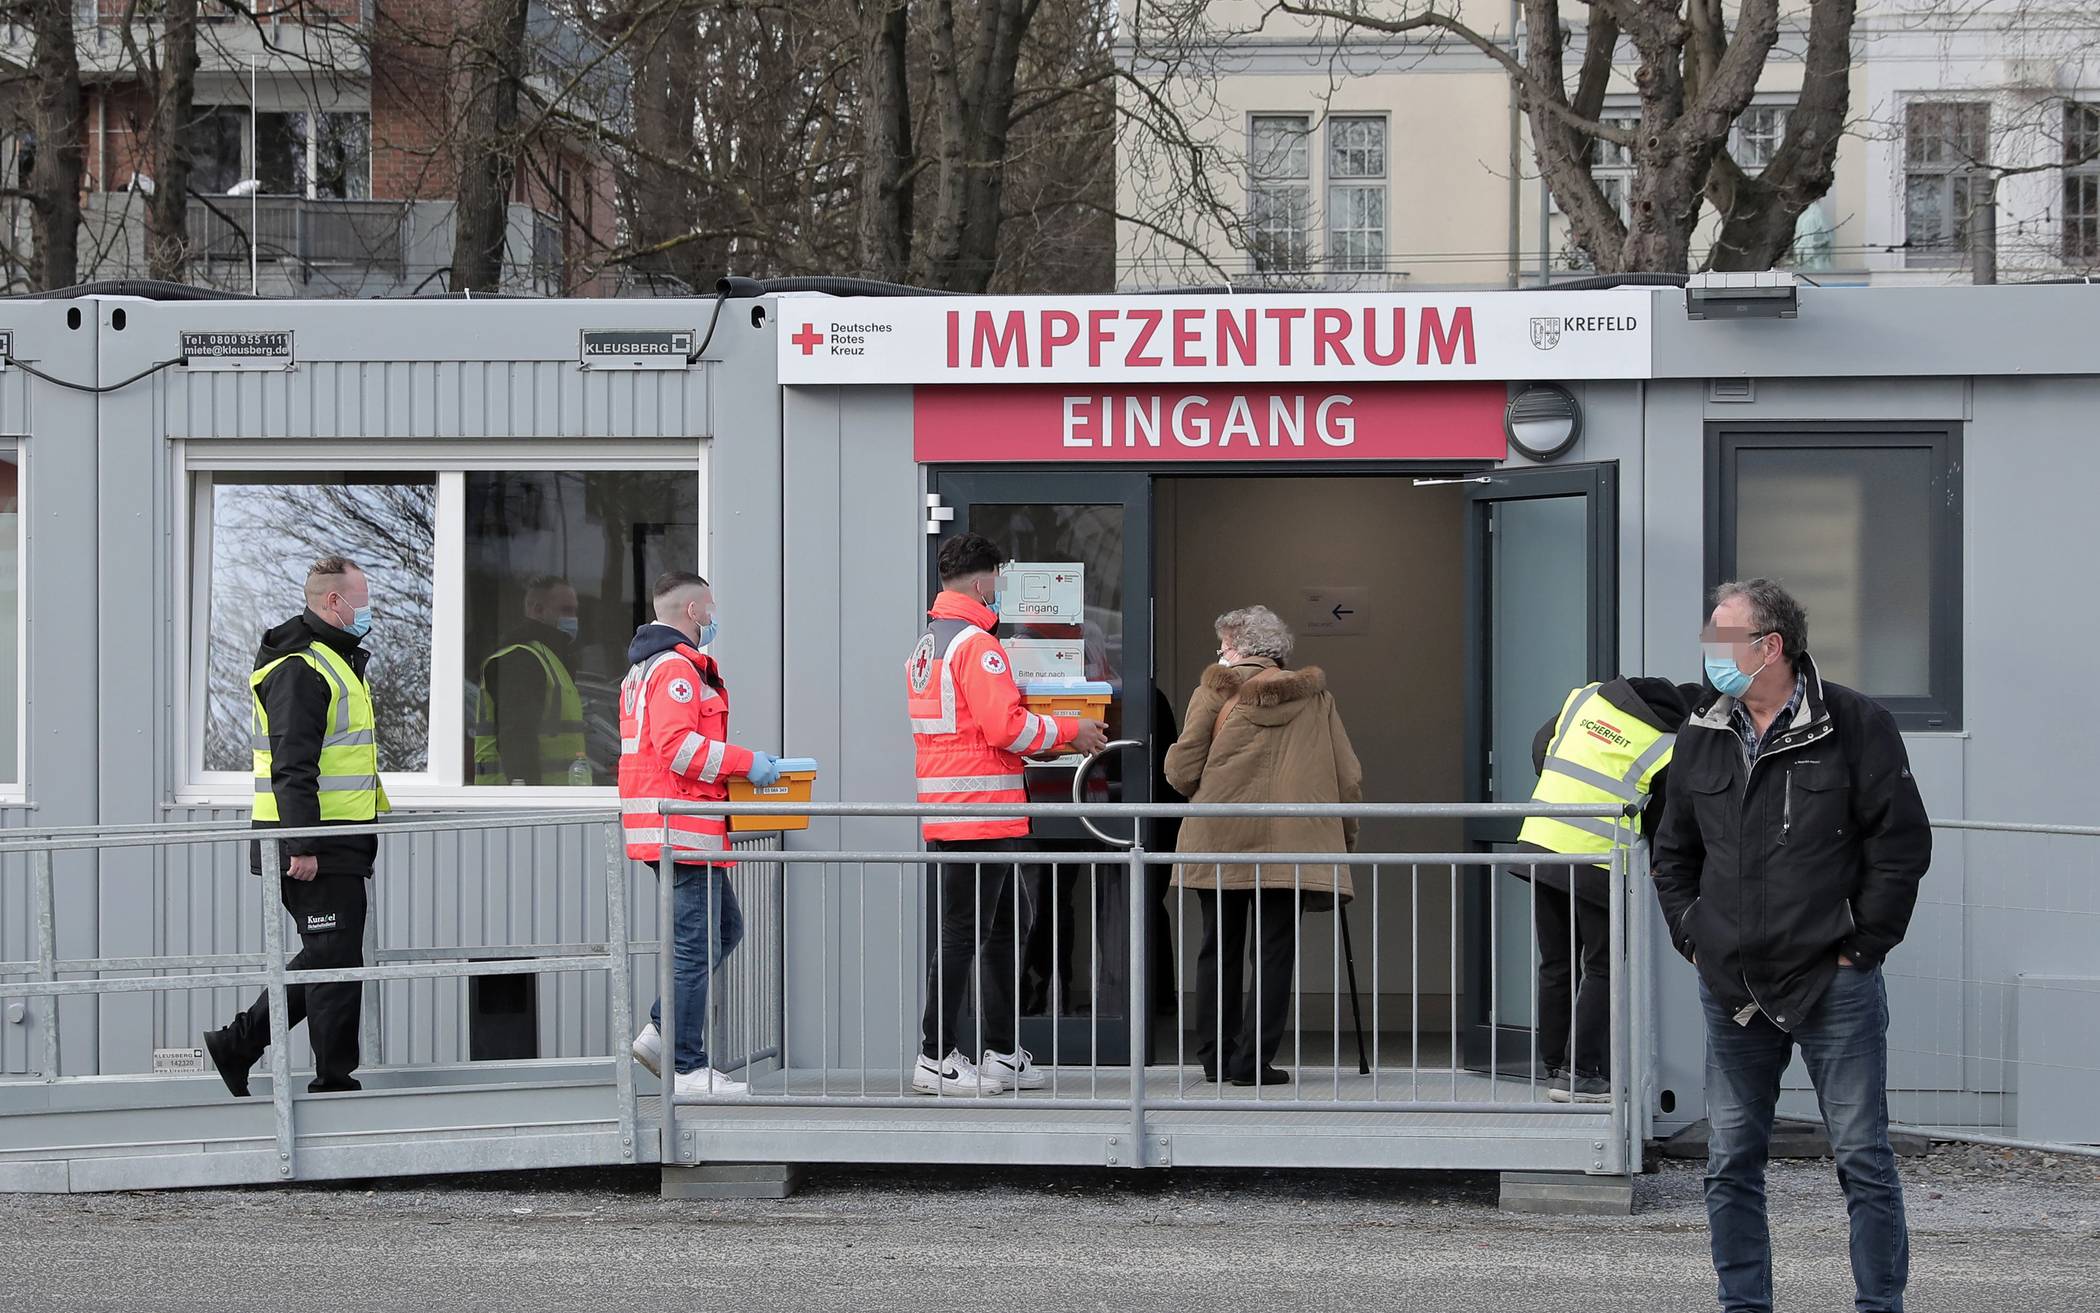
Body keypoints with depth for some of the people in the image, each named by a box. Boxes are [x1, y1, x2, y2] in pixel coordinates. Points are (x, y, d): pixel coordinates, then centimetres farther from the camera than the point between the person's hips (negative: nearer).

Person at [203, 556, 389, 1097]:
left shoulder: (335, 661, 20)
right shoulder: (300, 668, -14)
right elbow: (292, 766, -21)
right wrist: (302, 845, -25)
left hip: (337, 845, 10)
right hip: (314, 848, -10)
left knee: (325, 957, 14)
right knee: (335, 961, -4)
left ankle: (237, 1043, 20)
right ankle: (334, 1081, 2)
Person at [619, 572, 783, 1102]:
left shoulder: (646, 669, 22)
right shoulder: (677, 667, -13)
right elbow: (676, 745, -23)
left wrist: (733, 765, 21)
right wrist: (745, 762, -16)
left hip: (673, 830, 11)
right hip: (682, 828, -11)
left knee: (723, 929, 16)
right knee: (697, 944, -7)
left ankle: (662, 1031, 11)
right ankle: (686, 1069, -4)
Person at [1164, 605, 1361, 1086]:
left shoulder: (1215, 692, 2)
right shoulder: (1315, 698, 9)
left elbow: (1181, 771, -4)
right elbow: (1349, 779, 7)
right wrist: (1344, 836, 20)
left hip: (1219, 842, 0)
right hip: (1292, 845, 0)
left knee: (1219, 951, 11)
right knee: (1274, 952, 3)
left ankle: (1215, 1058, 15)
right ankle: (1253, 1060, -4)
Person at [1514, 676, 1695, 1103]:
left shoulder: (1585, 698, 10)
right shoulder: (1669, 750, -4)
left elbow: (1540, 749, 20)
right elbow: (1662, 827, 1)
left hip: (1538, 842, 5)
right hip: (1597, 865, -5)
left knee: (1555, 966, 15)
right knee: (1602, 970, 8)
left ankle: (1553, 1068, 20)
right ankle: (1582, 1074, 5)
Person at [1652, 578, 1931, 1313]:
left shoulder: (1855, 727, -6)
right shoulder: (1700, 737, 9)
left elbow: (1903, 844, -5)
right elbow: (1673, 853, 20)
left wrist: (1862, 946, -7)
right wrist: (1692, 939, 9)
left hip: (1835, 985, -5)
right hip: (1732, 990, 5)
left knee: (1863, 1157, -1)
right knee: (1732, 1163, 8)